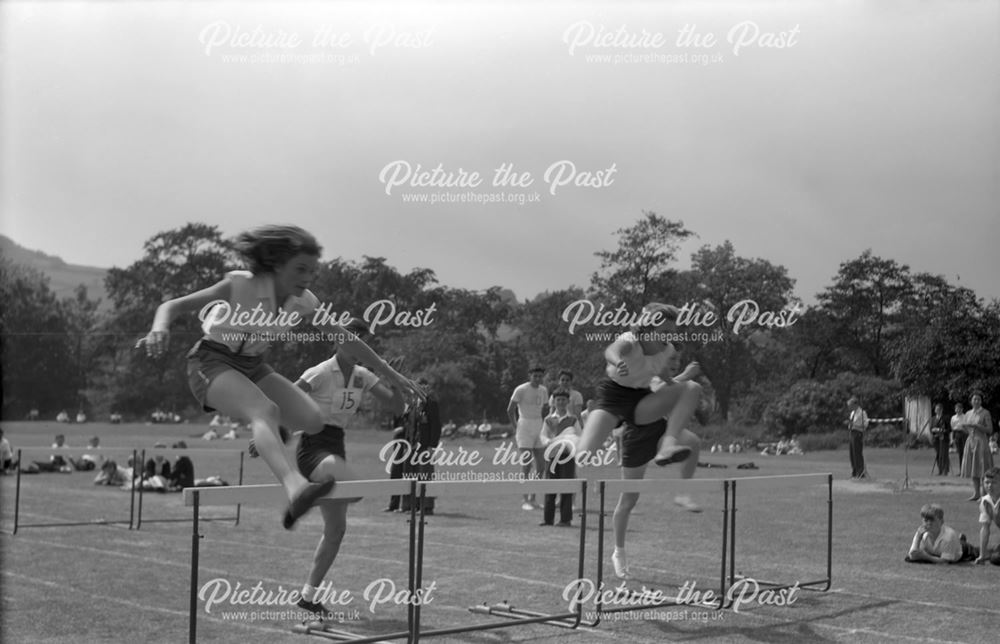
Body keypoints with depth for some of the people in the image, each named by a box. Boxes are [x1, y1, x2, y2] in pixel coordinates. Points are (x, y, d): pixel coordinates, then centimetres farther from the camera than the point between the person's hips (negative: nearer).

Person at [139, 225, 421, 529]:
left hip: (253, 367, 7)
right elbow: (173, 305, -23)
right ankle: (295, 488, -60)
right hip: (212, 363, -6)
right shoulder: (241, 286, -22)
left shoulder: (303, 302, -6)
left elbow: (343, 338, 7)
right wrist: (160, 329, -46)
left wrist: (387, 372, 9)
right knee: (266, 411, -36)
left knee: (313, 419, -14)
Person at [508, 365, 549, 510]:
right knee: (526, 464, -10)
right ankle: (525, 500, -7)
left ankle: (532, 499, 12)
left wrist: (544, 426, 10)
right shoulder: (521, 390, -8)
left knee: (540, 465, 4)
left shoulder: (543, 391, 10)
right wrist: (516, 427, -4)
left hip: (539, 428, 6)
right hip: (525, 427, -6)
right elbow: (510, 410, -4)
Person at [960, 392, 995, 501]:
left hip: (981, 442, -5)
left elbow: (990, 430, -9)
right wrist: (965, 427, 1)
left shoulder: (985, 413, -4)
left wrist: (976, 425, -17)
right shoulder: (968, 413, 12)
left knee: (982, 469, -8)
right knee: (972, 468, 4)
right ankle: (976, 493, 9)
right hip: (970, 442, 6)